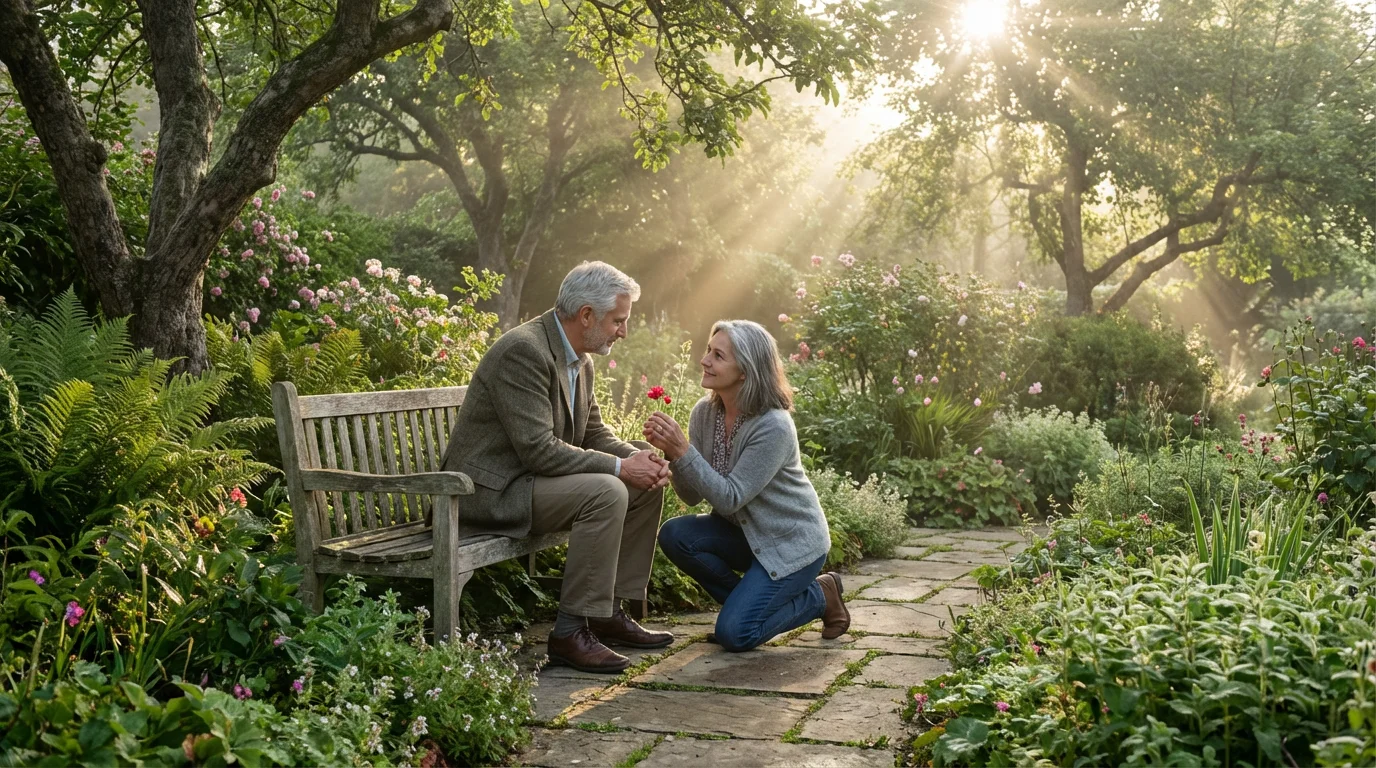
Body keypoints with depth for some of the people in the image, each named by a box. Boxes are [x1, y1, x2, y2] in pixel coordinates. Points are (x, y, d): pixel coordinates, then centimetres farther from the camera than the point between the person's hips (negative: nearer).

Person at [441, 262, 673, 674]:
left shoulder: (581, 360, 9)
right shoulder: (524, 350, -22)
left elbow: (594, 433, 13)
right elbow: (538, 449, -27)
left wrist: (637, 456, -8)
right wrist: (620, 466, -23)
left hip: (529, 478, 10)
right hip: (491, 490, -10)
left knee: (647, 483, 4)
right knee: (606, 492, -28)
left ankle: (609, 614, 9)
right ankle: (570, 632, -20)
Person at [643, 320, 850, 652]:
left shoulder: (773, 427, -27)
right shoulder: (705, 413, -7)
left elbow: (729, 498, -26)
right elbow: (692, 496, -6)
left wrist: (683, 450, -33)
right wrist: (670, 451, -24)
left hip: (793, 541, -7)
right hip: (746, 532, 7)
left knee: (733, 634, -17)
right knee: (674, 535, -19)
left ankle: (819, 596, 8)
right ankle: (748, 600, 4)